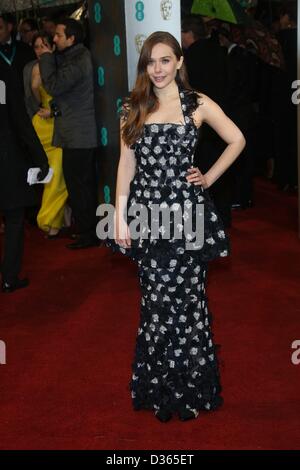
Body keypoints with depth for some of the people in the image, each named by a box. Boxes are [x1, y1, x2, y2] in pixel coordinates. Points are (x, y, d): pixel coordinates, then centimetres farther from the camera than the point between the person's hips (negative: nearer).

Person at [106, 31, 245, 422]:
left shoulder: (198, 104, 1)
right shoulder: (133, 108, 7)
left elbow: (237, 140, 10)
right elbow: (126, 163, 5)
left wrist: (209, 178, 3)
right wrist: (120, 218, 0)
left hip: (186, 211, -2)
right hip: (146, 212, 2)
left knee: (185, 298, 3)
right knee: (156, 298, 8)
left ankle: (189, 385, 19)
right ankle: (160, 386, 23)